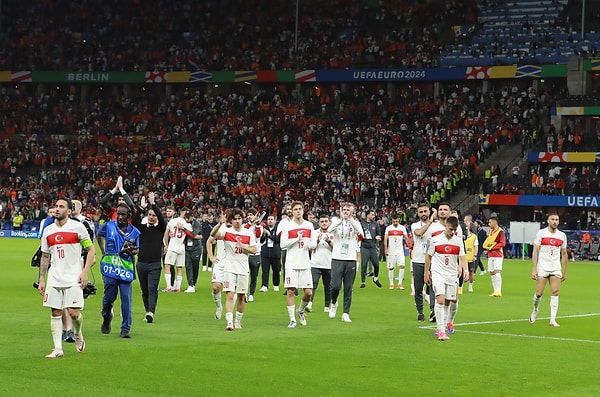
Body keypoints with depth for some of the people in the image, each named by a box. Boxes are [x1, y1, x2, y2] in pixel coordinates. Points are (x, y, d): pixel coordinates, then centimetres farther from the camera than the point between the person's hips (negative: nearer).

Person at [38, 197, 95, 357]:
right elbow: (45, 257, 17)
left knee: (73, 312, -10)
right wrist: (41, 279, 11)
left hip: (73, 278, -4)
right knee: (55, 313, 1)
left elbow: (91, 250, 1)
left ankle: (78, 335, 21)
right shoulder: (48, 230, 10)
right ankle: (58, 348, 6)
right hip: (54, 278, 4)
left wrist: (85, 272, -9)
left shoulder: (77, 227, -3)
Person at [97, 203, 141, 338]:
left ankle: (126, 329, 0)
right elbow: (99, 235, 23)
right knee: (109, 297, 5)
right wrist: (103, 252, 18)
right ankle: (106, 319, 35)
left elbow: (136, 250, 13)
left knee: (126, 298, -6)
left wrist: (131, 251, -10)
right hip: (110, 267, 0)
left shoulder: (134, 232, 3)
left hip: (126, 268, 0)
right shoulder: (108, 226, 2)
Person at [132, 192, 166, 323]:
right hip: (141, 263, 3)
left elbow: (162, 219, -15)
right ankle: (148, 313, 18)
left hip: (155, 264, -3)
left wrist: (153, 204, -21)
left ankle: (151, 312, -27)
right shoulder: (141, 227, 9)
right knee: (144, 291, 9)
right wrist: (141, 208, -24)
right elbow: (134, 221, -10)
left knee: (152, 289, -15)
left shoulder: (160, 228, 5)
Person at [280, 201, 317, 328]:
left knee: (308, 292, -1)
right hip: (291, 264, -3)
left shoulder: (309, 226, 9)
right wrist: (297, 238, -12)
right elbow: (282, 244, -6)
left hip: (305, 264, 3)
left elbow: (314, 243, 12)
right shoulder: (287, 226, 0)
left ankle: (301, 311, 27)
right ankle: (292, 319, 2)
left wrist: (311, 244, -10)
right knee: (290, 291, -5)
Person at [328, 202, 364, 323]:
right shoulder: (336, 221, 4)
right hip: (337, 258, -1)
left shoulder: (355, 223, 6)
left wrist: (351, 219, -21)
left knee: (348, 289, 2)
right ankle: (334, 304, 21)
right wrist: (341, 218, -27)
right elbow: (330, 230, -18)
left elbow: (361, 233, -16)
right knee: (335, 286, -9)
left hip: (351, 260, 1)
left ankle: (346, 314, 9)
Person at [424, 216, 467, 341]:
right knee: (440, 300, -17)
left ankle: (449, 322, 37)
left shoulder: (458, 241, 3)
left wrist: (465, 269, -17)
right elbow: (428, 256, 7)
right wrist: (427, 272, 8)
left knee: (448, 302, 10)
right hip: (438, 274, -3)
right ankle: (441, 330, -18)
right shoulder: (435, 240, -3)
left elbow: (462, 258, 1)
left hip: (452, 275, 3)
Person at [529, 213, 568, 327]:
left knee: (555, 293, -6)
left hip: (556, 269, 2)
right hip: (542, 268, -2)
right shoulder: (541, 233, -1)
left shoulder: (562, 235, 8)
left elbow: (564, 255, 14)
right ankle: (535, 311, 25)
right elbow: (535, 251, -3)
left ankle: (552, 320, -4)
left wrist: (564, 272, 12)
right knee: (539, 293, -4)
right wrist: (534, 269, -11)